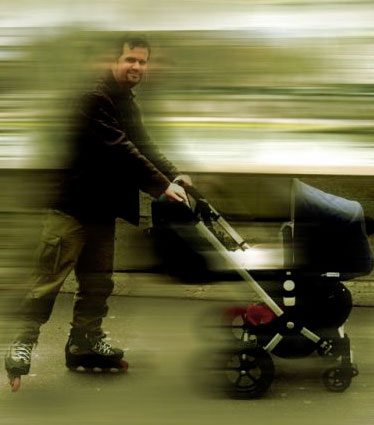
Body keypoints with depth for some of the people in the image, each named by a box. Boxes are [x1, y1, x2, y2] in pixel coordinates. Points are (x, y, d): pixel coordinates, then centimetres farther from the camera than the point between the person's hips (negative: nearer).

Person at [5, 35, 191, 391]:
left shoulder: (128, 105, 16)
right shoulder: (97, 99, -16)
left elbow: (143, 147, 10)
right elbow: (120, 151, -23)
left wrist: (174, 175, -5)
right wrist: (162, 186, -24)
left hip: (102, 207, 9)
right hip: (72, 204, -9)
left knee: (98, 281, 13)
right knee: (49, 278, -6)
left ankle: (85, 342, 24)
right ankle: (22, 345, -1)